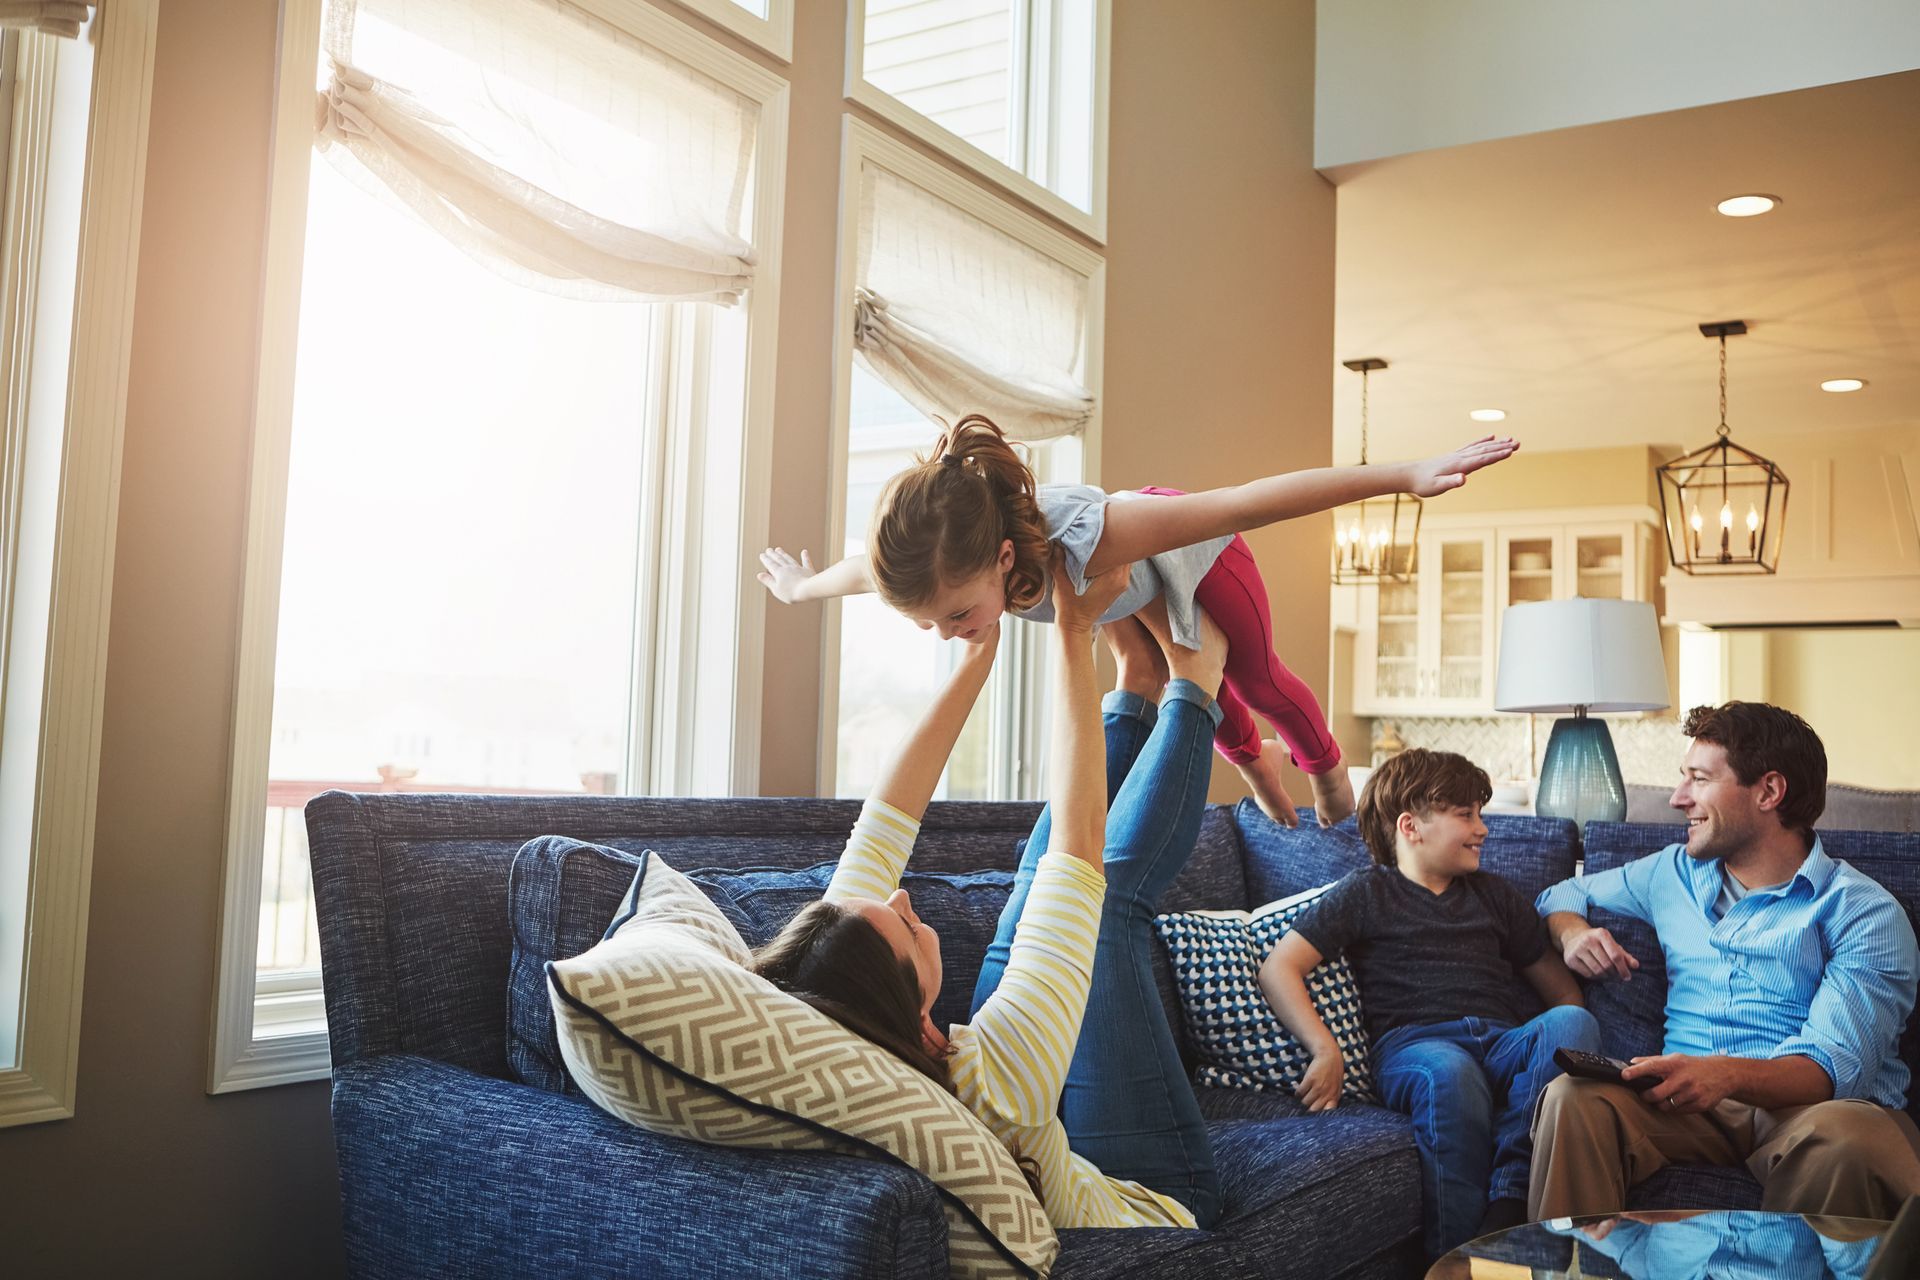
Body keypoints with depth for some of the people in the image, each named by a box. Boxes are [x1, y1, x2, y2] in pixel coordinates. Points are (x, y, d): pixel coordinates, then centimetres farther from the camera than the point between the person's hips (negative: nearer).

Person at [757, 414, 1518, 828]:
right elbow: (859, 570, -12)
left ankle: (1324, 764, 54)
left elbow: (1251, 502, -54)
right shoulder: (943, 560, -38)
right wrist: (799, 587, 10)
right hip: (1127, 594, 4)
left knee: (1254, 677, 21)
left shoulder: (1085, 536, -54)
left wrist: (1406, 477, -54)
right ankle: (1251, 761, 61)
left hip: (1194, 552, -4)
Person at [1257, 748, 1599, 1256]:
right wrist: (1326, 1051, -13)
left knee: (1573, 1023, -28)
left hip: (1505, 1042, 4)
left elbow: (1561, 990, 30)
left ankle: (1508, 1198, -36)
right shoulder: (1368, 894, 14)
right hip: (1412, 1045, -4)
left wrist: (1559, 1050, 6)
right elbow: (1278, 970, 3)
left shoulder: (1493, 895, 30)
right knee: (1450, 1072, -39)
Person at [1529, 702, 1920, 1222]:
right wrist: (1573, 931, 8)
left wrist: (1729, 1076, -31)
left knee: (1841, 1136, -39)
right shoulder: (1674, 873, 19)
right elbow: (1564, 896, 34)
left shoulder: (1866, 913, 2)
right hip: (1692, 1100, 3)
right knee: (1574, 1096, -29)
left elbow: (1837, 1065, -11)